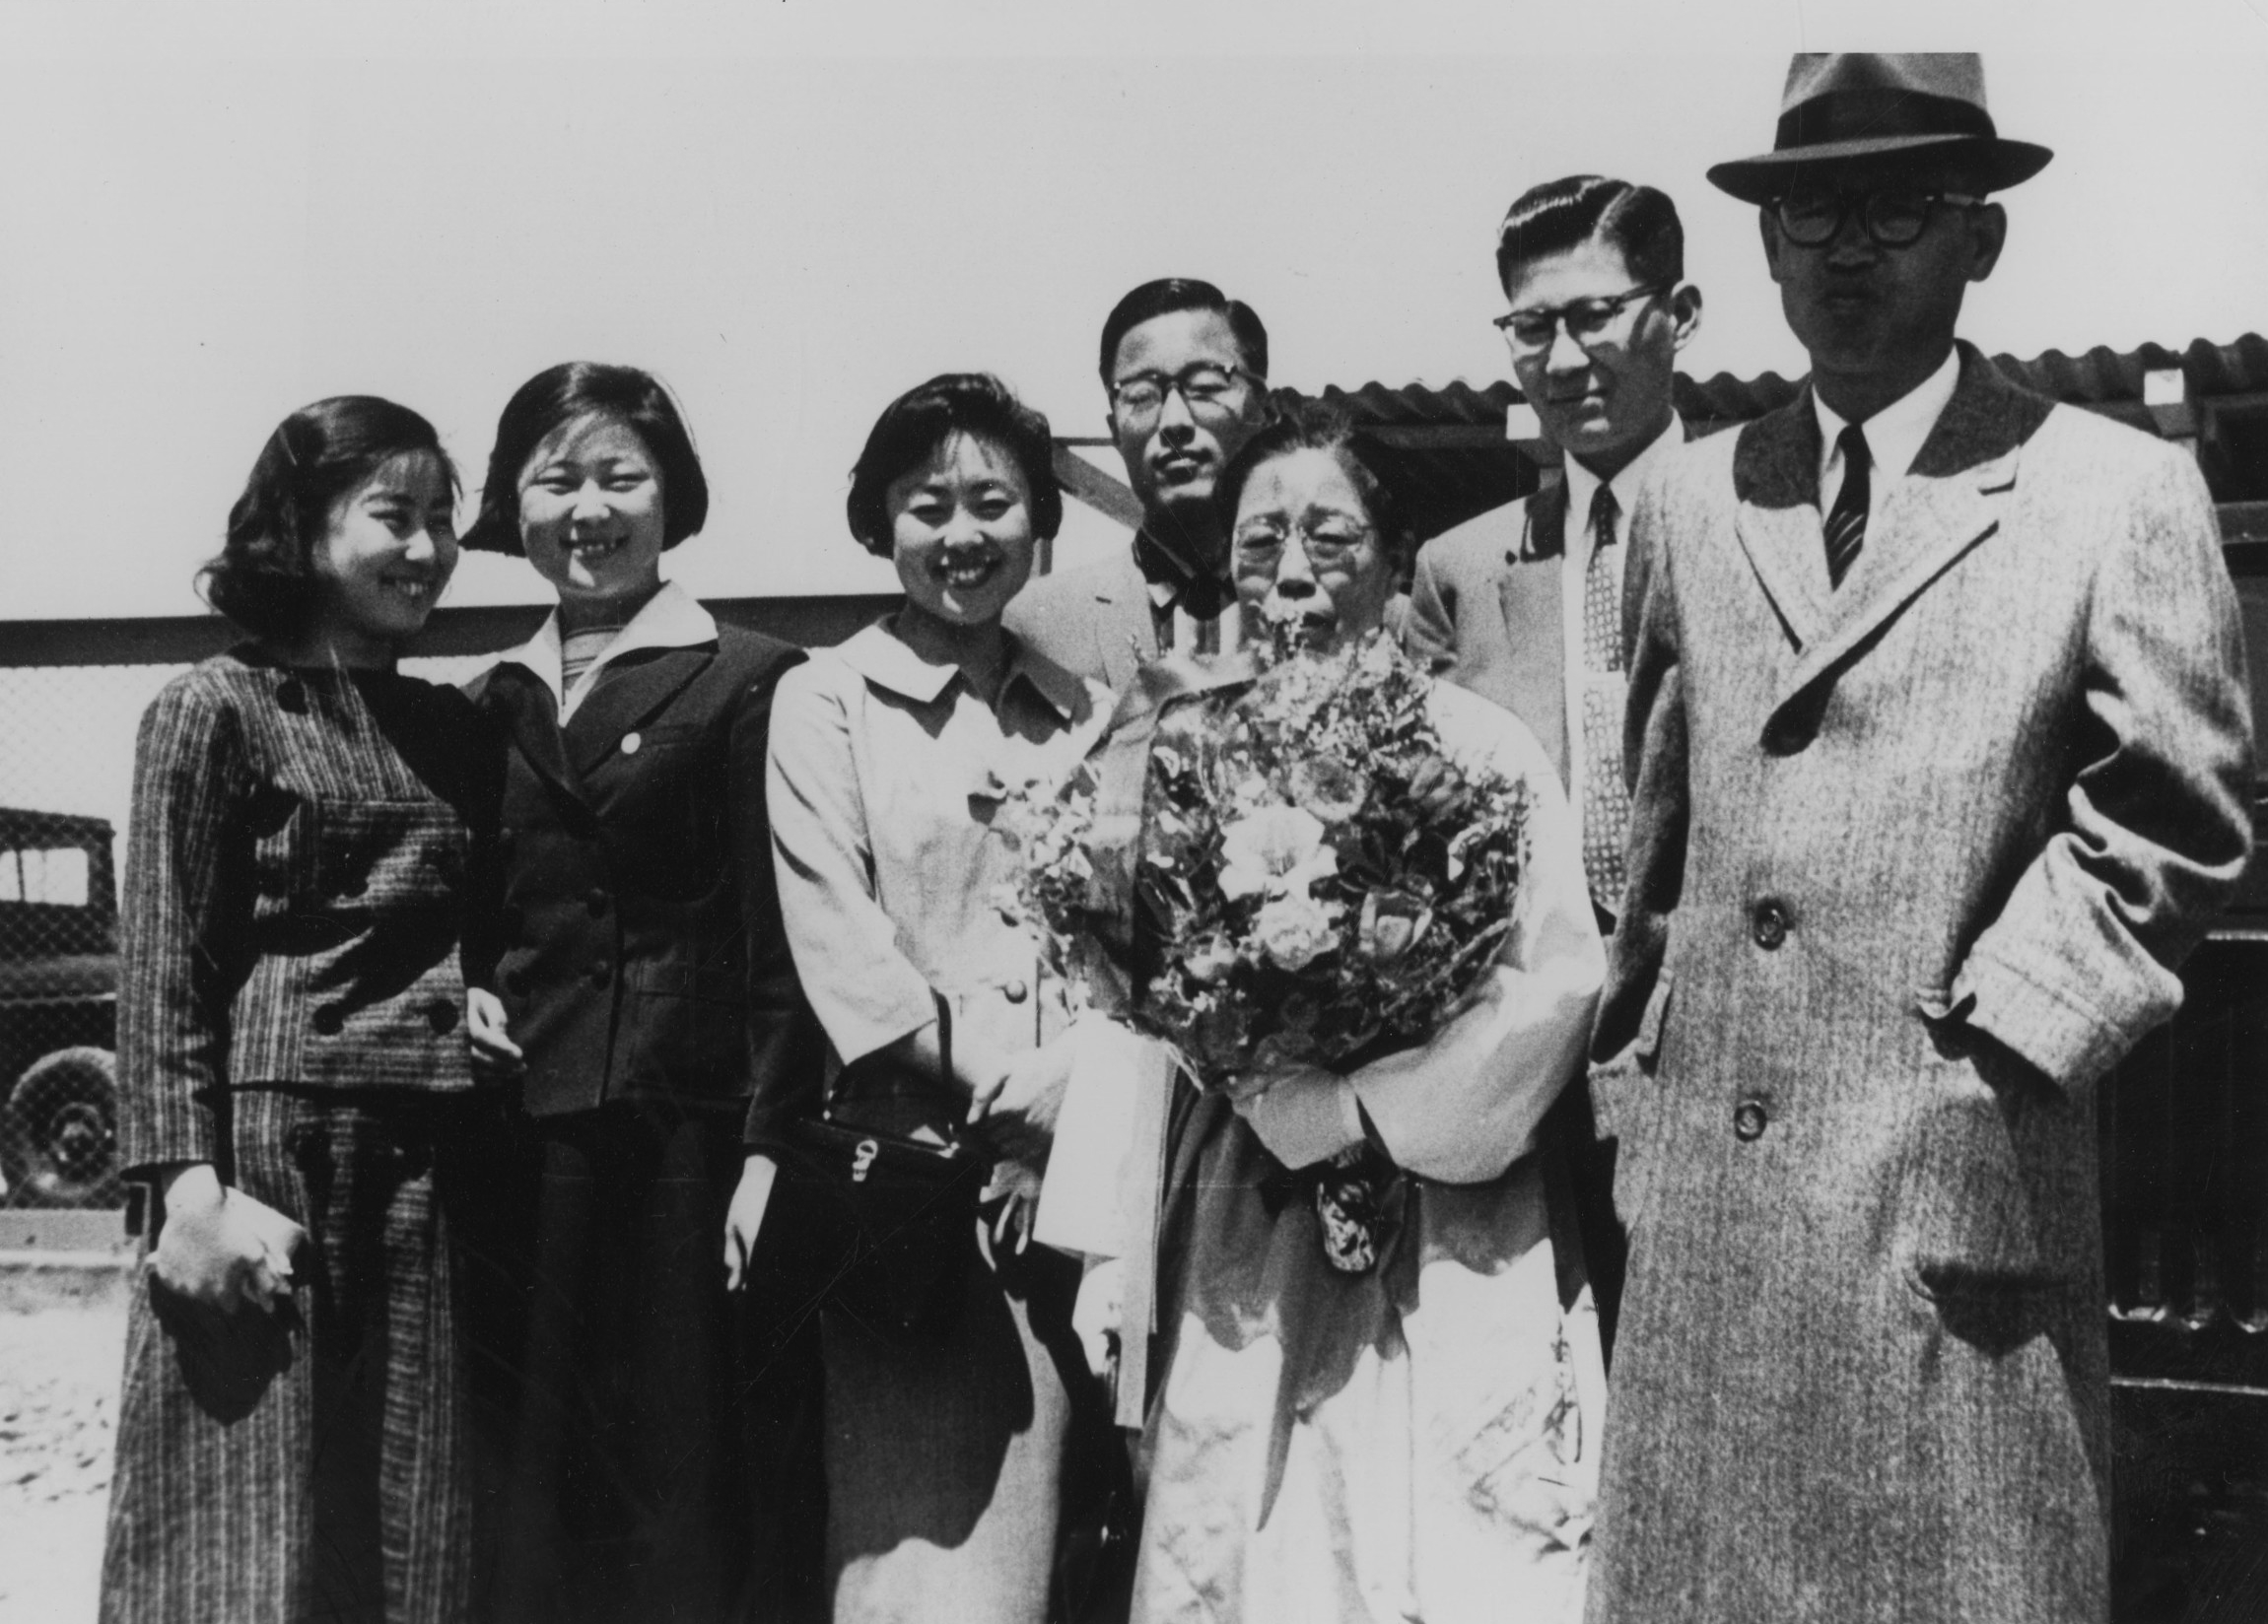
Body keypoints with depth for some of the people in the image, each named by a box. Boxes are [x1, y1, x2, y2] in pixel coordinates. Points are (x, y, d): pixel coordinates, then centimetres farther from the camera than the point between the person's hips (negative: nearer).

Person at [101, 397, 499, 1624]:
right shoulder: (220, 708, 0)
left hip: (439, 1167, 5)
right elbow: (163, 971, -6)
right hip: (276, 1140, -5)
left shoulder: (453, 728, 16)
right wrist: (191, 1186, -15)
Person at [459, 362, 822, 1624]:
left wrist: (771, 1146, -13)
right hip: (535, 1136, 5)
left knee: (695, 1481, -1)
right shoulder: (493, 704, 14)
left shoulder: (749, 683, -2)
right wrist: (463, 991, 2)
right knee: (551, 1485, 9)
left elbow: (781, 939, -7)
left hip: (694, 1130, -5)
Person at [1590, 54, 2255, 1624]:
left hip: (1959, 1196, -4)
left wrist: (2001, 1051, -9)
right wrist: (1638, 1072, 13)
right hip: (1698, 1194, 4)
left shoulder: (2119, 494, -1)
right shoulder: (1691, 499, 12)